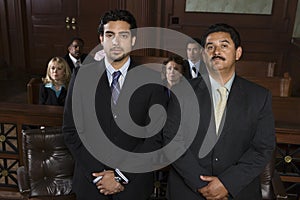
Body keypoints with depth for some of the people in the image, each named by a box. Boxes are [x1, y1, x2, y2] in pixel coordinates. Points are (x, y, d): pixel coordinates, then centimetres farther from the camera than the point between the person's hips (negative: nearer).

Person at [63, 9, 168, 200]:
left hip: (134, 182, 0)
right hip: (90, 180, 1)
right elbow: (71, 131, -5)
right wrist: (98, 174, -11)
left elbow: (155, 137, -8)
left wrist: (122, 174, -13)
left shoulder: (152, 80, -8)